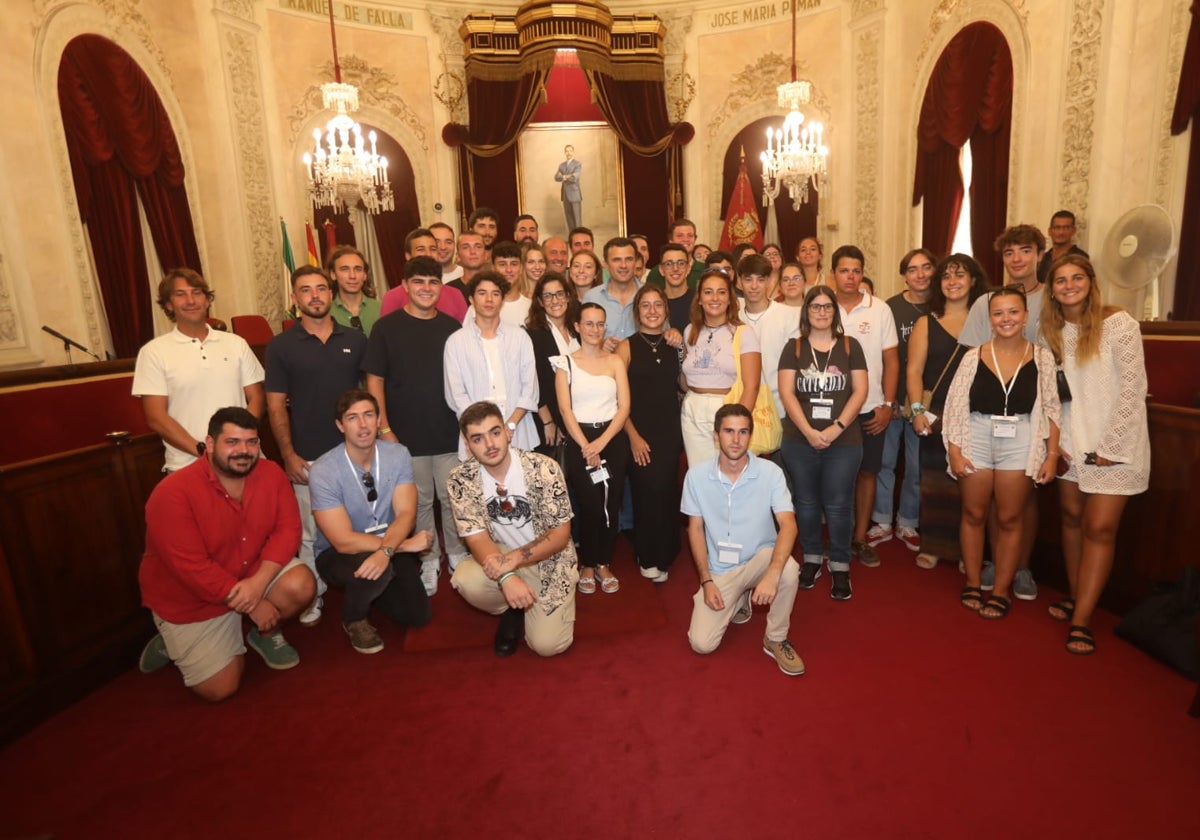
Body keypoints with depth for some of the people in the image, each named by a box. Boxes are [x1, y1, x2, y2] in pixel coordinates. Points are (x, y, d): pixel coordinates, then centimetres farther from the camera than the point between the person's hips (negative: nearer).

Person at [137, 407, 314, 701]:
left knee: (301, 585, -24)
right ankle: (175, 641, 24)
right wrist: (252, 605, -24)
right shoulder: (173, 493, -27)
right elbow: (193, 569, -27)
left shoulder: (270, 474, -12)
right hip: (190, 599, -4)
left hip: (253, 574, 4)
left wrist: (260, 581, -29)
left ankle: (266, 634, 9)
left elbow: (288, 529, -13)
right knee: (220, 688, -7)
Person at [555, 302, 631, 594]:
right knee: (589, 506, -2)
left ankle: (604, 564, 21)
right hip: (580, 441, -2)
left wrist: (602, 442, -12)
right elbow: (565, 410, -3)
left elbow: (624, 406, 0)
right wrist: (586, 446, -13)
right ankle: (588, 565, 18)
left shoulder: (615, 361, 8)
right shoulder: (565, 362, 4)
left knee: (612, 505, 3)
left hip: (613, 439, 2)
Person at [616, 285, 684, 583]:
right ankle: (648, 558, 19)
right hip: (640, 434, -3)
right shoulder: (627, 347, -2)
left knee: (668, 494, 5)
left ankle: (665, 555, 25)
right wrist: (633, 436, -10)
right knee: (646, 494, -1)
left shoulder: (674, 345, 8)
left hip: (670, 432, 3)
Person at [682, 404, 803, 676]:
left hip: (760, 557, -1)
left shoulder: (770, 472, -16)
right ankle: (739, 600, 22)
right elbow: (695, 528, -2)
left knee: (789, 570, -36)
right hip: (719, 569, 1)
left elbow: (788, 525, -25)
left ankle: (776, 639, -7)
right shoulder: (697, 475, -12)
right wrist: (706, 581, -8)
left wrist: (772, 573, -41)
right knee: (701, 644, -11)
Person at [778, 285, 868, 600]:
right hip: (800, 441, 1)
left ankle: (840, 566, 17)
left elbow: (860, 391, 1)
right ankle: (811, 559, 26)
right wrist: (809, 431, -14)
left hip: (844, 442, 0)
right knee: (806, 503, 10)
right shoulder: (793, 348, 5)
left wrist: (837, 427, -12)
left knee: (839, 505, 4)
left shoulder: (850, 346, 6)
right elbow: (786, 392, -3)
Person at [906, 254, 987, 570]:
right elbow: (914, 370, 2)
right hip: (936, 416, 0)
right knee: (935, 481, 4)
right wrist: (917, 410, -9)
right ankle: (933, 545, 15)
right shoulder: (926, 323, 7)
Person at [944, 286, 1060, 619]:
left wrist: (1052, 455, -2)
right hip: (976, 441, 0)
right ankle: (972, 584, 25)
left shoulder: (1041, 357, 0)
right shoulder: (974, 356, -1)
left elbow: (1051, 409, 1)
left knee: (1009, 519, 8)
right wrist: (954, 451, -5)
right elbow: (955, 407, -1)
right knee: (974, 515, 10)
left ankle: (1001, 592, 21)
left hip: (1020, 444, 0)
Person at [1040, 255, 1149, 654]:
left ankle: (1081, 620, 3)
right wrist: (1054, 440, -1)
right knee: (1073, 518, 10)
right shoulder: (1052, 330, 5)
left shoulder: (1118, 323, -10)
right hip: (1071, 442, 5)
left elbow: (1133, 387, -12)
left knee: (1100, 529, -3)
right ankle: (1076, 596, 24)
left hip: (1115, 443, -5)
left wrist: (1109, 446, -13)